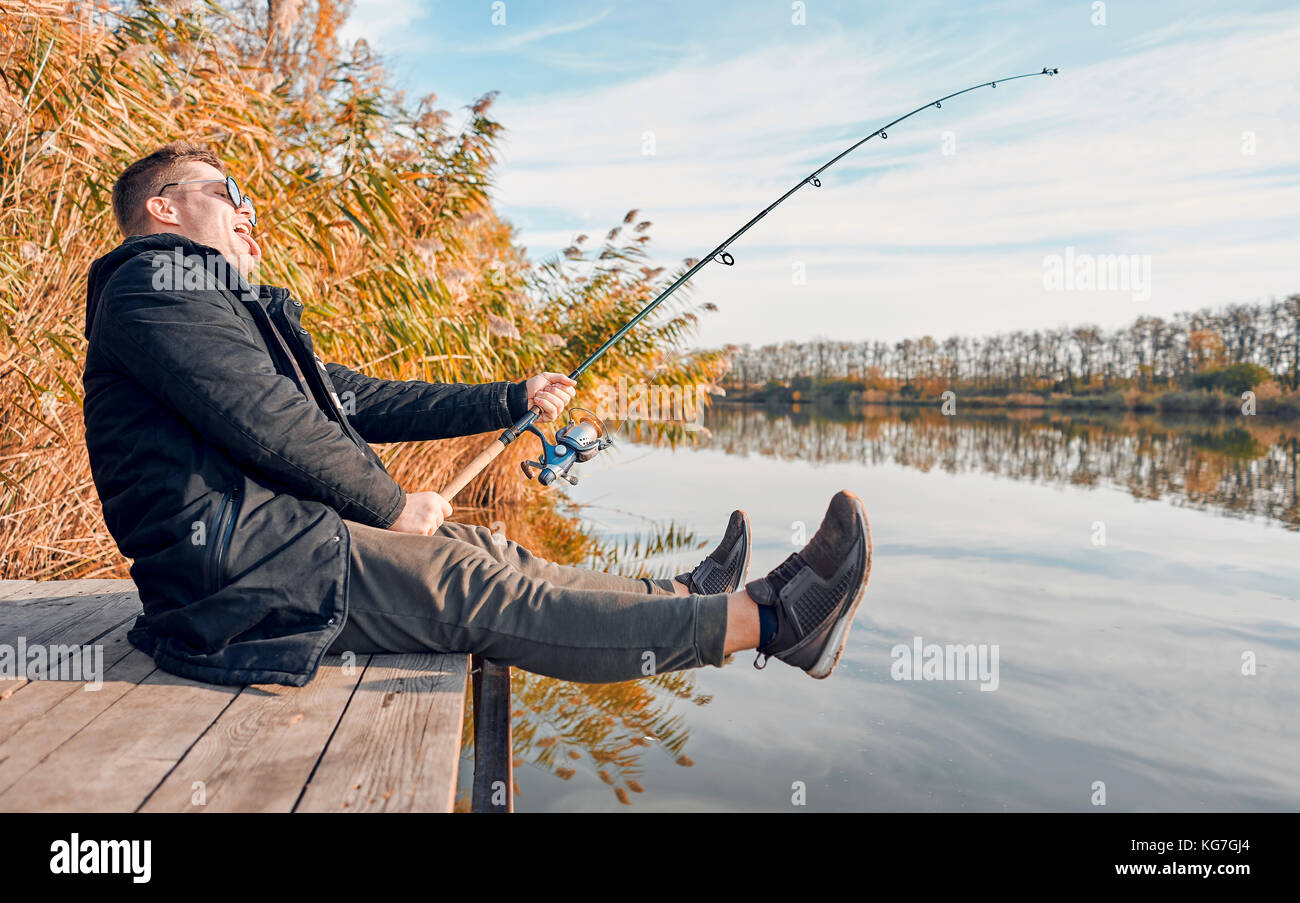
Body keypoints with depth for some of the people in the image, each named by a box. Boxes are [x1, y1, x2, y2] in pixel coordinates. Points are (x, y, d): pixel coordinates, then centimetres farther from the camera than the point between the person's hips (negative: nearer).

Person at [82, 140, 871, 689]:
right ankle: (770, 621, -17)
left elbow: (366, 401, 23)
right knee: (484, 594, -16)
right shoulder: (156, 279, -5)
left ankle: (685, 596, 19)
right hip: (244, 574, -10)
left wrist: (515, 400, 22)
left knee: (488, 554, 9)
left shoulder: (237, 308, 27)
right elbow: (260, 420, -18)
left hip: (279, 543, 10)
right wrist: (390, 505, -7)